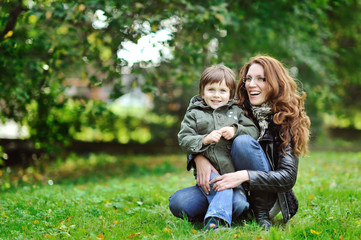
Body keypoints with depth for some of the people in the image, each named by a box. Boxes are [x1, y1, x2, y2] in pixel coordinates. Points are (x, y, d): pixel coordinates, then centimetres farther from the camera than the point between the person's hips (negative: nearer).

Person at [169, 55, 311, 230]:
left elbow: (288, 177, -17)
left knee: (243, 142, -28)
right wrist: (199, 157, -20)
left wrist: (245, 176, -32)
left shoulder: (287, 122, -8)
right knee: (178, 203, -22)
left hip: (264, 195, -3)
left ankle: (262, 215, -16)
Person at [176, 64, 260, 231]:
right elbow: (184, 140, 3)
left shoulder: (236, 111, 17)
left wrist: (236, 130, -7)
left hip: (234, 172, 3)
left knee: (239, 203, -23)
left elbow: (254, 132, 12)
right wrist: (205, 139, -14)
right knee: (225, 192, -32)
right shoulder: (194, 114, 12)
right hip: (208, 171, -3)